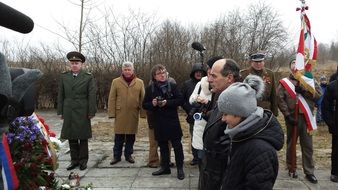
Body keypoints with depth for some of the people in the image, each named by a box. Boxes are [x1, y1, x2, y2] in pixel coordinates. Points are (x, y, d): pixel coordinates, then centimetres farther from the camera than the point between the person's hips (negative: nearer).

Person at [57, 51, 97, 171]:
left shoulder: (88, 77, -2)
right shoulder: (64, 76, 7)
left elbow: (92, 96, -5)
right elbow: (61, 95, 8)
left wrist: (91, 112, -8)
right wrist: (60, 111, 4)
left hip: (82, 112, -3)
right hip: (69, 112, 3)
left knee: (83, 137, 6)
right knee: (71, 137, 8)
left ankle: (83, 160, 17)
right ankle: (74, 160, 19)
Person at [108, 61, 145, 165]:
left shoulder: (139, 82, 4)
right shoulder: (116, 82, 2)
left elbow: (142, 99, 4)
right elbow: (112, 99, 1)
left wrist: (143, 113, -1)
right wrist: (111, 113, -4)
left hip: (133, 114, 1)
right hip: (120, 114, -1)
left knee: (131, 136, 9)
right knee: (119, 136, 4)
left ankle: (128, 155, 23)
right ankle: (116, 156, 18)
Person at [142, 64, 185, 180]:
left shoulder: (173, 86, -2)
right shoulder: (150, 89, 3)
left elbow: (180, 100, -7)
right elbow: (144, 105, 6)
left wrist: (167, 103, -18)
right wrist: (152, 104, -16)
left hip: (172, 121, -2)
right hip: (158, 122, 3)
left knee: (177, 145, 1)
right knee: (162, 145, 13)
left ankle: (180, 168, 13)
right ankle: (165, 167, 26)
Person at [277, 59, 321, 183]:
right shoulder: (284, 82, 2)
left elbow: (318, 94, -2)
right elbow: (280, 99, -7)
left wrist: (303, 91, -15)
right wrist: (287, 115, -14)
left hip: (306, 117, 2)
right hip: (291, 117, -1)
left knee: (307, 145, 5)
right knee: (291, 144, 10)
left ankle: (309, 172, 13)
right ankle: (291, 168, 23)